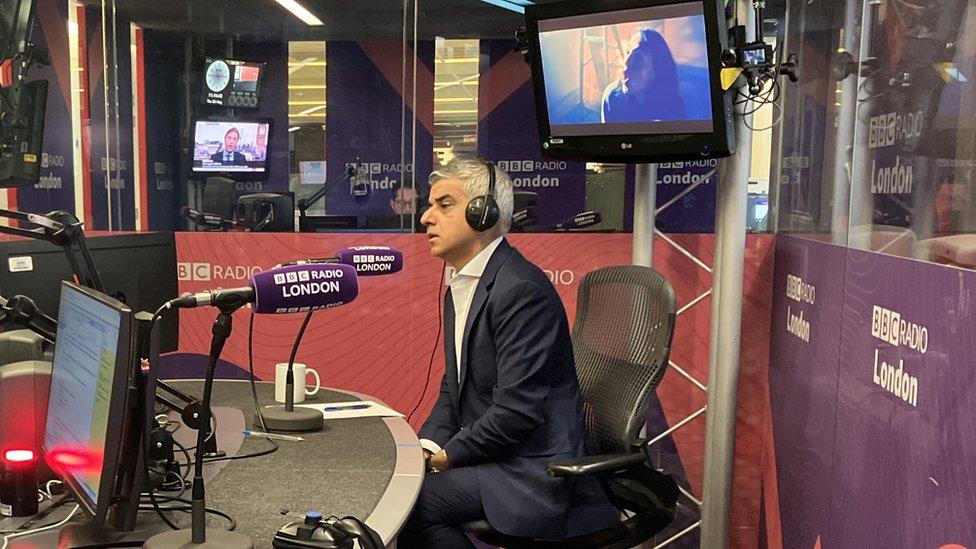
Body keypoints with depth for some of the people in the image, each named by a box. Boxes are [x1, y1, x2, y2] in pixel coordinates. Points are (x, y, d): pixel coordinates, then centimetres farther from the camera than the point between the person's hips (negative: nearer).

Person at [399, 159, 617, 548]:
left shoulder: (521, 289, -20)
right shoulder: (460, 288, 13)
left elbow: (518, 408, -23)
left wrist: (450, 454, -13)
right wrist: (428, 444, 0)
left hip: (533, 469, -9)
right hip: (488, 454, 9)